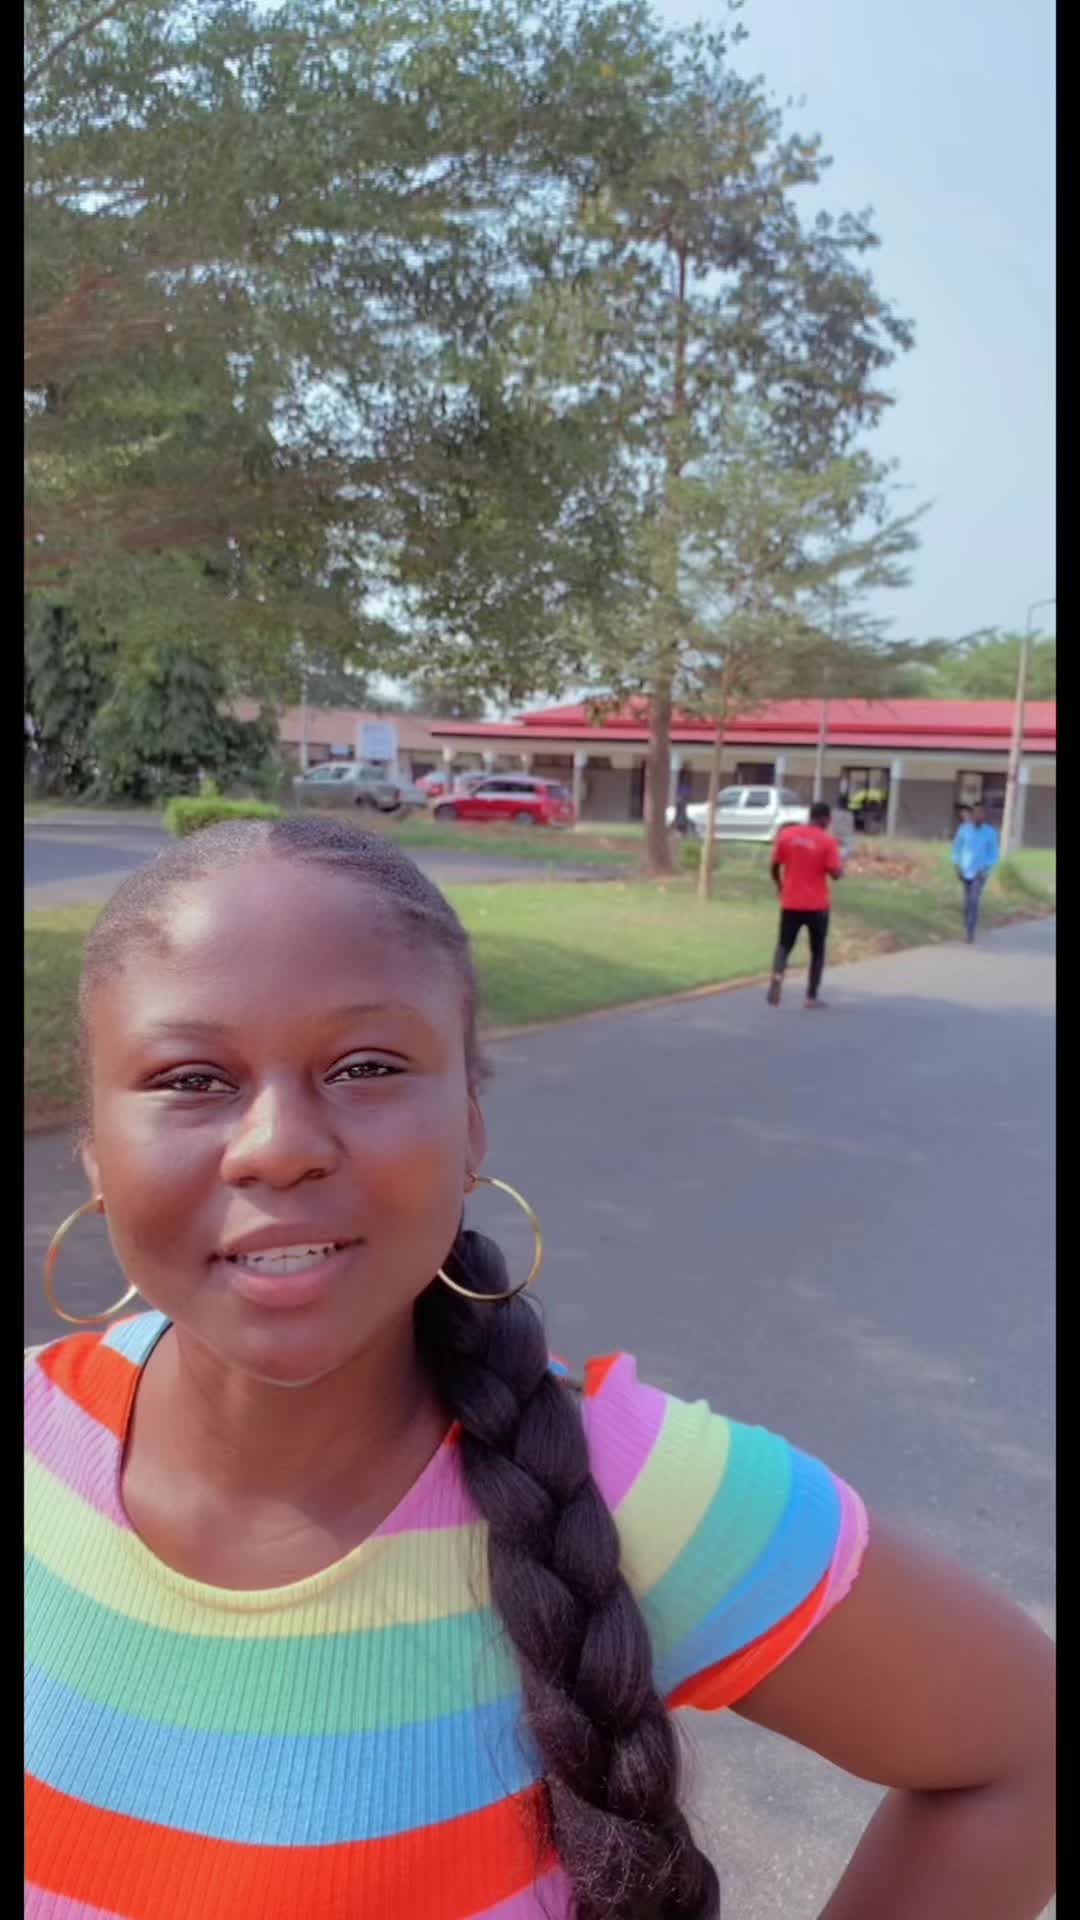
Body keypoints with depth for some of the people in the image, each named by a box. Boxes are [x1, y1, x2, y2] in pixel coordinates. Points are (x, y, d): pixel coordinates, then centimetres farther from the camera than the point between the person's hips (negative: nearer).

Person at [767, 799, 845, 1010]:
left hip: (790, 903, 2)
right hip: (817, 905, -2)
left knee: (784, 945, 12)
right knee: (817, 950, 12)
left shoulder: (786, 834, 0)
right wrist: (841, 860, 9)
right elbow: (835, 874, -12)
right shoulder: (827, 841, -9)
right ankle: (811, 996, 11)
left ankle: (777, 975, -18)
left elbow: (775, 868, 4)